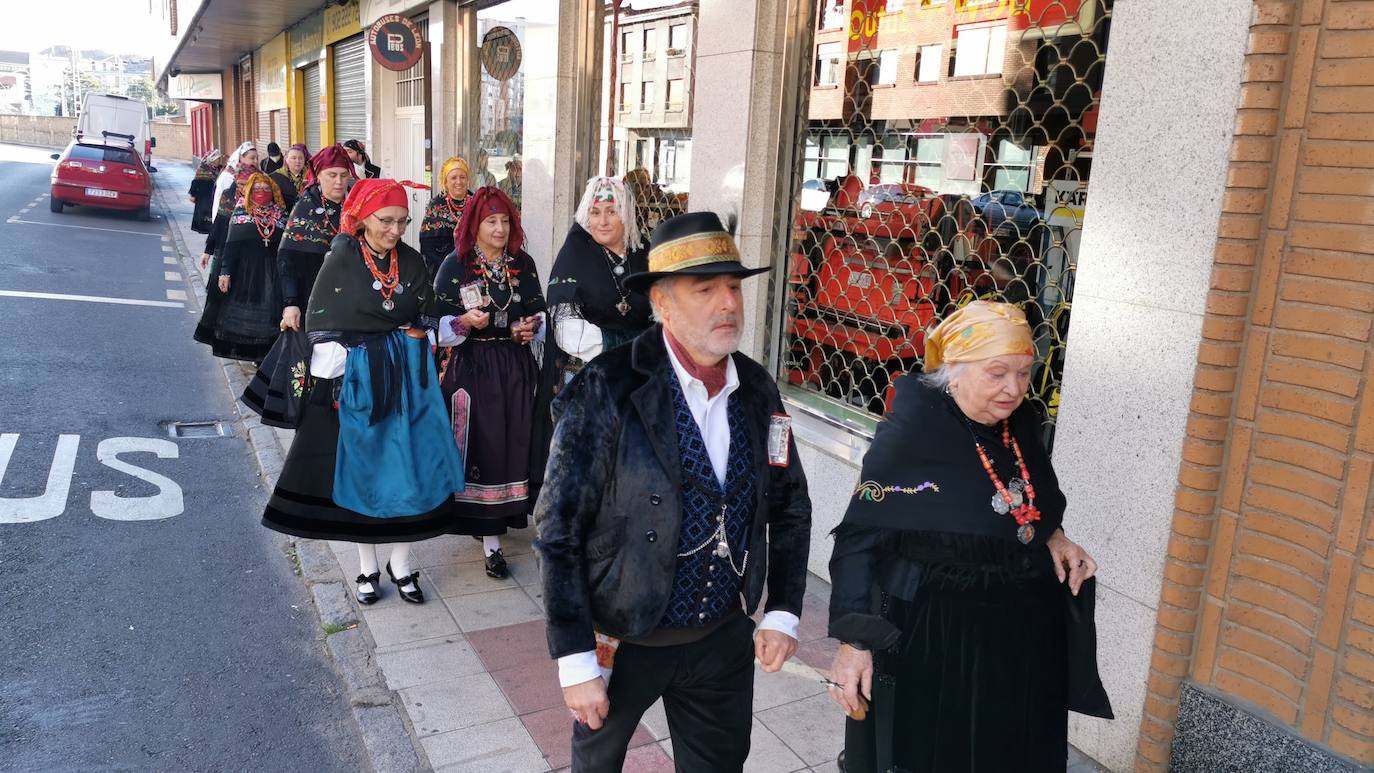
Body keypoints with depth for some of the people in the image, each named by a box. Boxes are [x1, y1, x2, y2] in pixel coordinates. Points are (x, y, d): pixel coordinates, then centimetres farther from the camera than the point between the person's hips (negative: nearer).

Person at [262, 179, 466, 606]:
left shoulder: (412, 262, 4)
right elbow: (322, 327, -5)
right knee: (360, 466, 7)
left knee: (408, 465, 3)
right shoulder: (341, 261, -5)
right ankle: (368, 567, 22)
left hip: (407, 376, 3)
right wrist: (334, 383, -9)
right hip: (357, 376, -2)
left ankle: (400, 564, 19)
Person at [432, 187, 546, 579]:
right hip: (473, 367, -3)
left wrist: (530, 327, -7)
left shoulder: (523, 263, 7)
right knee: (483, 446, -5)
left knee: (514, 444, 4)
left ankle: (497, 518, 23)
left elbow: (538, 310, 14)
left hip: (516, 367, 4)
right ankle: (490, 538, 0)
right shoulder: (455, 265, -2)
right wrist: (465, 321, -23)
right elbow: (439, 320, -4)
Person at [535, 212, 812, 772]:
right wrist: (576, 662, -15)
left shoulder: (757, 390, -5)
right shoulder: (606, 392, -21)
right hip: (621, 639, -3)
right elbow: (558, 532, -17)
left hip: (724, 638, 4)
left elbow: (789, 507, 7)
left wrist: (783, 612, 1)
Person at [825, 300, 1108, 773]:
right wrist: (854, 642, -24)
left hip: (1025, 631, 7)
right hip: (933, 636, -6)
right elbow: (860, 539, -20)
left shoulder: (1021, 423, -1)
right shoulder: (909, 435, -22)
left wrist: (1053, 537, -3)